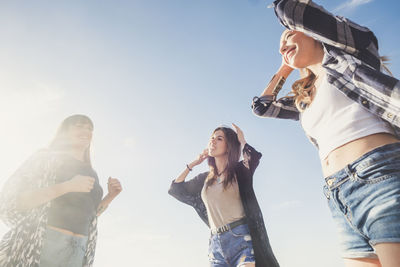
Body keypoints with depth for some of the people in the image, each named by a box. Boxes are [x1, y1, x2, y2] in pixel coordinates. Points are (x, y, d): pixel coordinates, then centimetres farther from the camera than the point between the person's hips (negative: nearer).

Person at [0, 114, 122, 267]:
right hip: (41, 243, -4)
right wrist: (67, 187, -16)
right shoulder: (47, 157, 2)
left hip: (79, 249, 4)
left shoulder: (91, 174, 17)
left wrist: (111, 195, 5)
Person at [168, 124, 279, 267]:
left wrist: (242, 140, 1)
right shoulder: (205, 179, 18)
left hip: (241, 238, -4)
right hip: (216, 244, 5)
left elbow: (253, 156, -18)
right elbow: (175, 189, 21)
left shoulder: (239, 171, 5)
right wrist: (193, 163, 20)